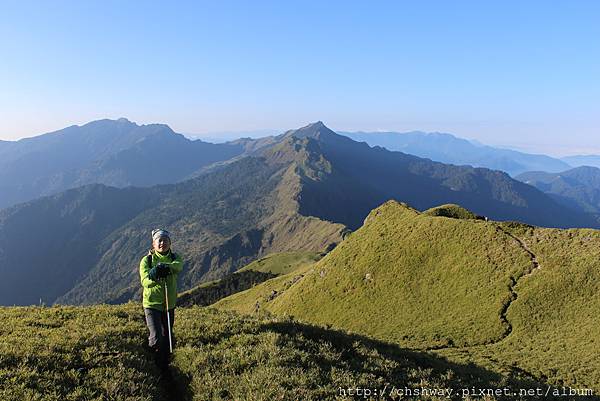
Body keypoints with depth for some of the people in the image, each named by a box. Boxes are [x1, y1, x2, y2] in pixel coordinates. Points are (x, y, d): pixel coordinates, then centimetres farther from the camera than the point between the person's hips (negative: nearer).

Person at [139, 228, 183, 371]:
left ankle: (164, 366, 42)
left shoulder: (174, 258, -2)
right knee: (156, 339, -14)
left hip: (169, 304, 3)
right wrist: (154, 276, -44)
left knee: (167, 337, 17)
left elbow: (179, 266, -27)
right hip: (152, 304, -3)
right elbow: (145, 281, -22)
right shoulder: (147, 260, -9)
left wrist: (165, 266, -47)